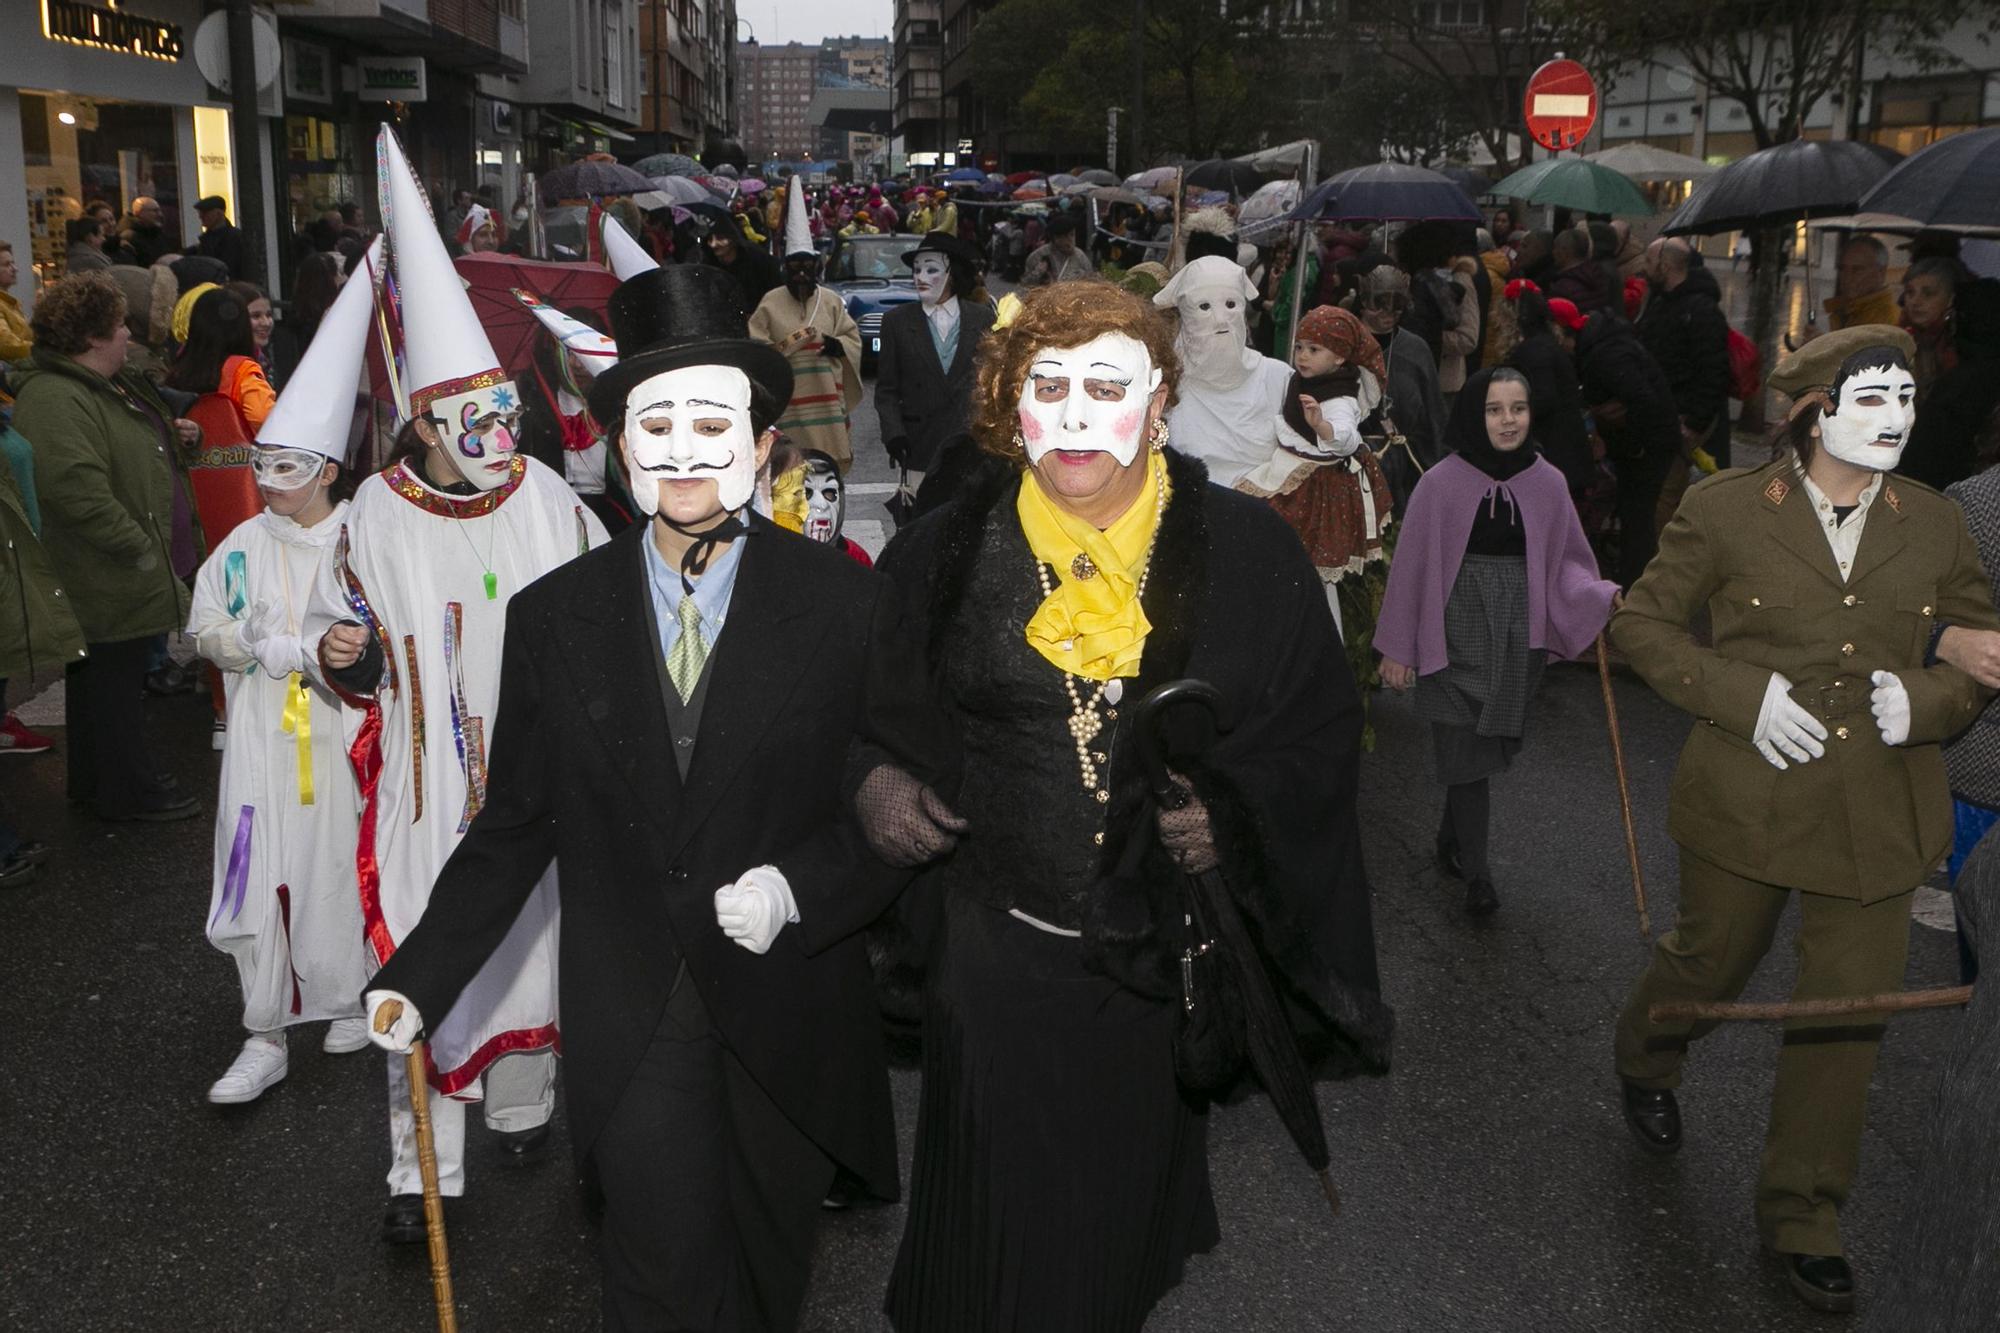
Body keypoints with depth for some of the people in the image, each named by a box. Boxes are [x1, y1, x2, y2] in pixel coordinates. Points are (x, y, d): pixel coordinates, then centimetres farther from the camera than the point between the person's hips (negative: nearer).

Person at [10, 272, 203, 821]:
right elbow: (78, 491, -30)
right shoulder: (53, 399, -22)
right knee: (113, 675, 1)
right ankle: (128, 791, 13)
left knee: (103, 676, 19)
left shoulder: (108, 384, 14)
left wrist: (172, 434, 13)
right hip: (107, 582, -11)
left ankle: (94, 784, 31)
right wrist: (139, 549, -24)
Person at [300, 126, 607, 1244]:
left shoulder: (553, 505, -2)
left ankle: (523, 1103, 40)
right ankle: (426, 1171, 16)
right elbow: (335, 639, 5)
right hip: (428, 786, -1)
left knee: (533, 940, 16)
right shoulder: (377, 519, -6)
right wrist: (336, 654, -16)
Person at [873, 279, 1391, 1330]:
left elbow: (1320, 722, 0)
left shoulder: (1245, 552, -5)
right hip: (995, 950, 0)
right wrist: (874, 785, -11)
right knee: (995, 1211, 11)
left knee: (1127, 1198, 20)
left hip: (1166, 954, 1)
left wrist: (1238, 810, -16)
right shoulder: (947, 551, -3)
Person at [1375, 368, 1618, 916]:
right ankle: (1476, 872, 9)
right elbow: (1412, 565, -3)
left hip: (1519, 635, 3)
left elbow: (1565, 561, 8)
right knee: (1466, 750, -2)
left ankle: (1451, 840, 36)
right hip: (1457, 633, -3)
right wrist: (1398, 649, 0)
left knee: (1492, 744, 13)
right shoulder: (1442, 484, -8)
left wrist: (1599, 597, -14)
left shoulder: (1548, 484, 1)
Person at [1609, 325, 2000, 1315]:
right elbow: (1640, 623, -3)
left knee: (1847, 1015, 7)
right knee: (1710, 962, 17)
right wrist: (1744, 697, -16)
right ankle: (1645, 1064, 53)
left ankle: (1802, 1217, 26)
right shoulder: (1726, 510, -7)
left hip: (1879, 815, 3)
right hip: (1749, 798, -2)